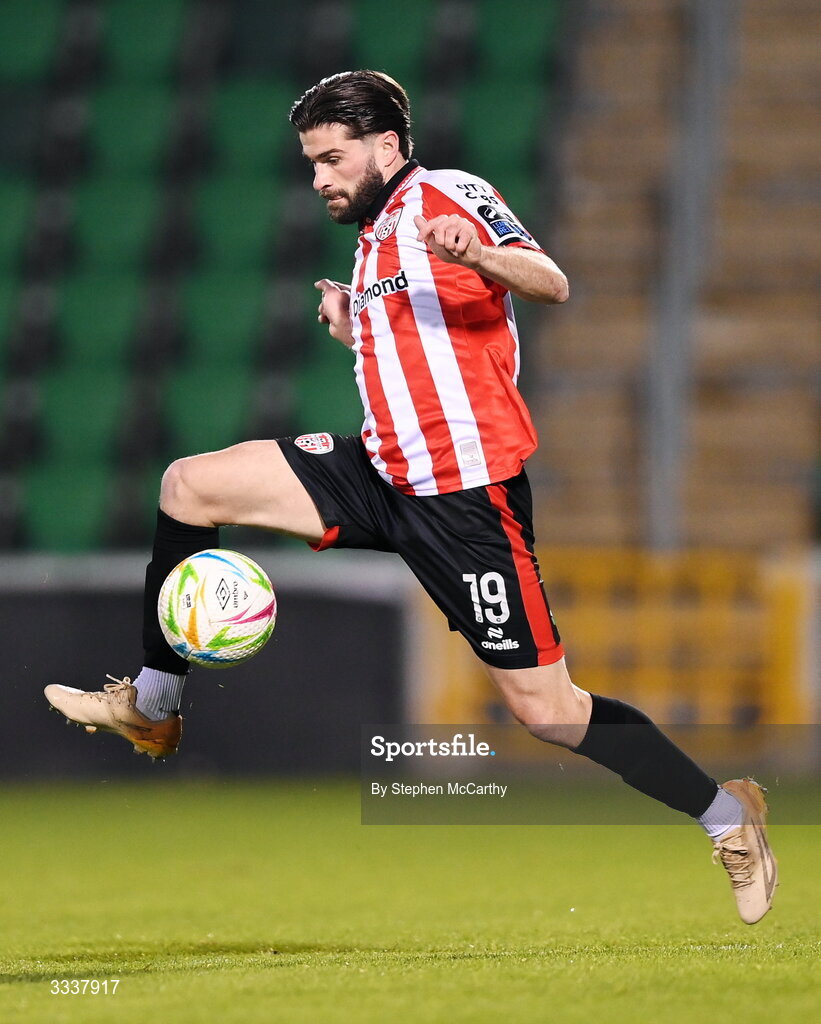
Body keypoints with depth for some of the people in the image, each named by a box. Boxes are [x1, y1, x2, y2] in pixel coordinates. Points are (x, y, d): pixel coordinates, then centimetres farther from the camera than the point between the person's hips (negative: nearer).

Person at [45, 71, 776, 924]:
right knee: (190, 485, 0)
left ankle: (728, 815, 8)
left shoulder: (446, 196, -7)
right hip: (386, 473, 9)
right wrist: (353, 329, 13)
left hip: (466, 493, -8)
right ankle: (151, 708, 9)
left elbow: (551, 284, -23)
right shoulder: (374, 236, 19)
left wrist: (478, 254, -42)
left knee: (543, 709, -9)